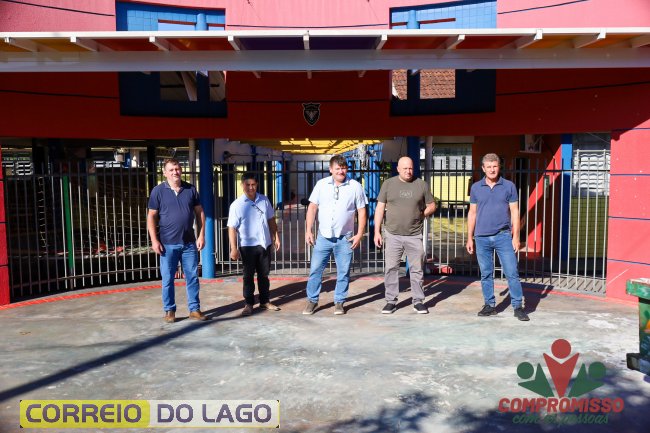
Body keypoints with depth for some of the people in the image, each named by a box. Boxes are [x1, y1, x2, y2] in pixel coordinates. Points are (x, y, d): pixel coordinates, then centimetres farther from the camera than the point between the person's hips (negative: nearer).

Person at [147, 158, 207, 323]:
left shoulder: (191, 189, 5)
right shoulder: (158, 191, -2)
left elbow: (199, 213, 8)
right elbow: (151, 217, -1)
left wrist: (201, 235, 1)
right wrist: (154, 240, -8)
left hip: (189, 243, 2)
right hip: (168, 244, -2)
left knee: (192, 277, 7)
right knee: (168, 279, 6)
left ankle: (194, 309, 17)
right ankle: (169, 310, 19)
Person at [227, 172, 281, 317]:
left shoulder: (264, 200, 3)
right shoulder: (236, 205, -9)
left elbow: (271, 220, 12)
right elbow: (232, 228, -10)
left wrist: (276, 237, 9)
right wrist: (234, 248, -15)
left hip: (264, 244, 4)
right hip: (247, 245, -3)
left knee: (264, 274, 14)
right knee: (248, 276, 6)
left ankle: (265, 301, 26)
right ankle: (249, 304, 16)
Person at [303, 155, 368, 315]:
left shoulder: (355, 186, -1)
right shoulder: (321, 184, 2)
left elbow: (362, 212, 1)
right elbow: (312, 208, 5)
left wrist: (359, 234, -5)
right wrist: (308, 231, -1)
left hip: (345, 238, -1)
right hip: (323, 236, 1)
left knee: (343, 272, 6)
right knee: (315, 269, 4)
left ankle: (339, 302, 20)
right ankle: (312, 300, 18)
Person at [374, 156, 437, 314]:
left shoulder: (421, 185, 4)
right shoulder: (388, 184, 3)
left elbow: (432, 206, 13)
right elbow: (380, 208, 3)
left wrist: (420, 216, -4)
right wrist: (377, 232, -1)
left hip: (415, 236, 0)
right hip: (393, 235, 0)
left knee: (417, 269, 6)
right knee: (391, 268, 4)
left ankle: (418, 301, 17)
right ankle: (391, 301, 14)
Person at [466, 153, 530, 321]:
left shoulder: (509, 186, 2)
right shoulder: (476, 187, 7)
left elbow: (514, 212, 2)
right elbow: (472, 213, 10)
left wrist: (516, 236, -4)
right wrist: (469, 238, 8)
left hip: (503, 236, -2)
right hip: (482, 238, 2)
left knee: (512, 273, -2)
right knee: (486, 274, 8)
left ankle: (518, 306, 6)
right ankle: (490, 305, 19)